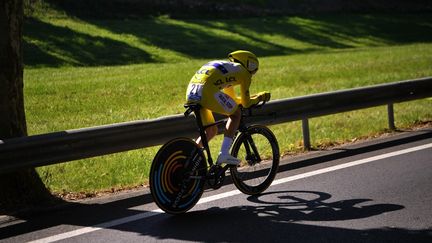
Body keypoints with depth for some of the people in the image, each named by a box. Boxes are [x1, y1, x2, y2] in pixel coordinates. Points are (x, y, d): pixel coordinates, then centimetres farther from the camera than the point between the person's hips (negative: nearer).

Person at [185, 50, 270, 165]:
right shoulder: (244, 72, 15)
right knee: (236, 113, 14)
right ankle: (224, 154, 3)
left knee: (211, 131, 23)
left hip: (191, 92, 8)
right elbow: (246, 103, 19)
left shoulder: (227, 66, 37)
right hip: (207, 90, -8)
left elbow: (233, 99, 46)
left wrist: (255, 97, 51)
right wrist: (260, 97, 37)